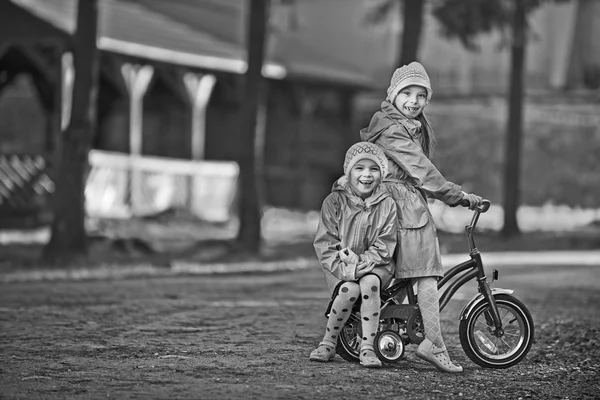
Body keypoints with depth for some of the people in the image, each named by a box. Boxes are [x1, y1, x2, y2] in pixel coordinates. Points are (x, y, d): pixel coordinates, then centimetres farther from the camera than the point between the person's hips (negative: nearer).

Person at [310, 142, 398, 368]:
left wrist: (361, 263, -24)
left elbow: (384, 247, -8)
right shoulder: (334, 201, -3)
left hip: (374, 266, 0)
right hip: (340, 267, 0)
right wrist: (343, 267, -22)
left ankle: (367, 348, -26)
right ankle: (327, 344, -11)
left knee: (369, 283, -34)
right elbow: (324, 243, -7)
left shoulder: (387, 205, -2)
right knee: (349, 290, -32)